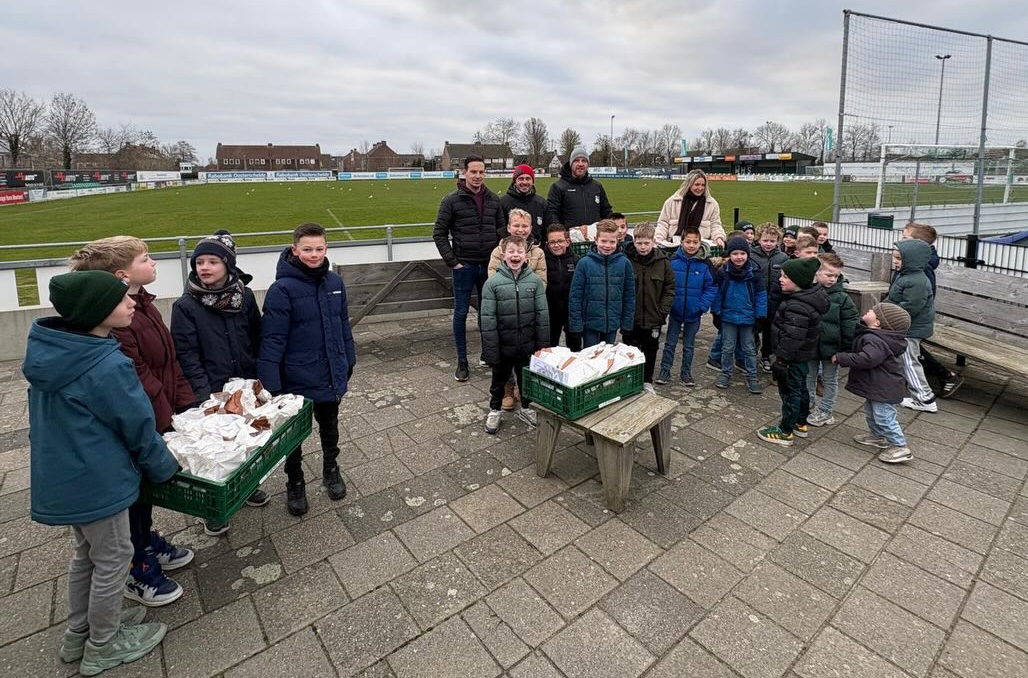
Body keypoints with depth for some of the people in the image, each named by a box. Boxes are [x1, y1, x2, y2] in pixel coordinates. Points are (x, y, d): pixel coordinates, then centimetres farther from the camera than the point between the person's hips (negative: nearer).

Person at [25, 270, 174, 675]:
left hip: (62, 475, 8)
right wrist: (165, 467, 0)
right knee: (112, 558, 11)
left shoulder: (50, 351, -2)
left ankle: (80, 632, 43)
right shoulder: (108, 366, -28)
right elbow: (139, 427, -18)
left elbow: (57, 417, 11)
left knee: (86, 552, 25)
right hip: (96, 480, -8)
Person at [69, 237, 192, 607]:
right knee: (135, 490, 9)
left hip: (159, 416, 9)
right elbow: (137, 379, -25)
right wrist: (166, 420, -18)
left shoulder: (142, 303, 4)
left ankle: (148, 542, 46)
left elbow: (169, 358, 7)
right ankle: (139, 570, 29)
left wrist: (186, 402, 4)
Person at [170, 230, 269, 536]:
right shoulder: (185, 306, -10)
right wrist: (205, 394, -17)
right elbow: (187, 355, -11)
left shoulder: (244, 296, -2)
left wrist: (260, 378, 4)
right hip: (211, 392, -3)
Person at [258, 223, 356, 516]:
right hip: (297, 380, -4)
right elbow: (272, 340, -19)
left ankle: (331, 470, 49)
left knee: (329, 426, 24)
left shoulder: (334, 282, -3)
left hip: (332, 376, 4)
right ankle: (295, 483, 40)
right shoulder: (282, 289, -19)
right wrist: (270, 384, -20)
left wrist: (349, 360, 12)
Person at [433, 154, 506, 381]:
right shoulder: (452, 200, -4)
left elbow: (503, 227, 13)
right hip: (464, 266, -3)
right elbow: (439, 233, -3)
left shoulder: (493, 199, 6)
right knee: (461, 313, 3)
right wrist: (452, 261, -9)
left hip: (489, 265, 3)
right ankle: (462, 361, 14)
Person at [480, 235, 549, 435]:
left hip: (528, 346, 2)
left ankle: (525, 408, 42)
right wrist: (491, 351, -13)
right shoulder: (492, 282, -11)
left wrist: (543, 345, -3)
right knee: (499, 380, 17)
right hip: (503, 347, -2)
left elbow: (542, 315, -2)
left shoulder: (535, 280, -5)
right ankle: (494, 410, 38)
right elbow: (488, 320, -11)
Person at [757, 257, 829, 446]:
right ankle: (801, 424, 39)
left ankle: (785, 432, 15)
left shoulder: (798, 307, -29)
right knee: (800, 388, 22)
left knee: (789, 392, 2)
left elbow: (792, 338, -30)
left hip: (794, 357, -10)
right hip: (803, 355, 10)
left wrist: (782, 358, -23)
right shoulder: (809, 296, 4)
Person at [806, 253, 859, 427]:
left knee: (830, 380, 13)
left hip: (831, 347, -2)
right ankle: (809, 405, 37)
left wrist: (849, 347, -12)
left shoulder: (842, 298, -13)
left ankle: (825, 411, 28)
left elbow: (851, 324, -10)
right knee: (809, 377, 18)